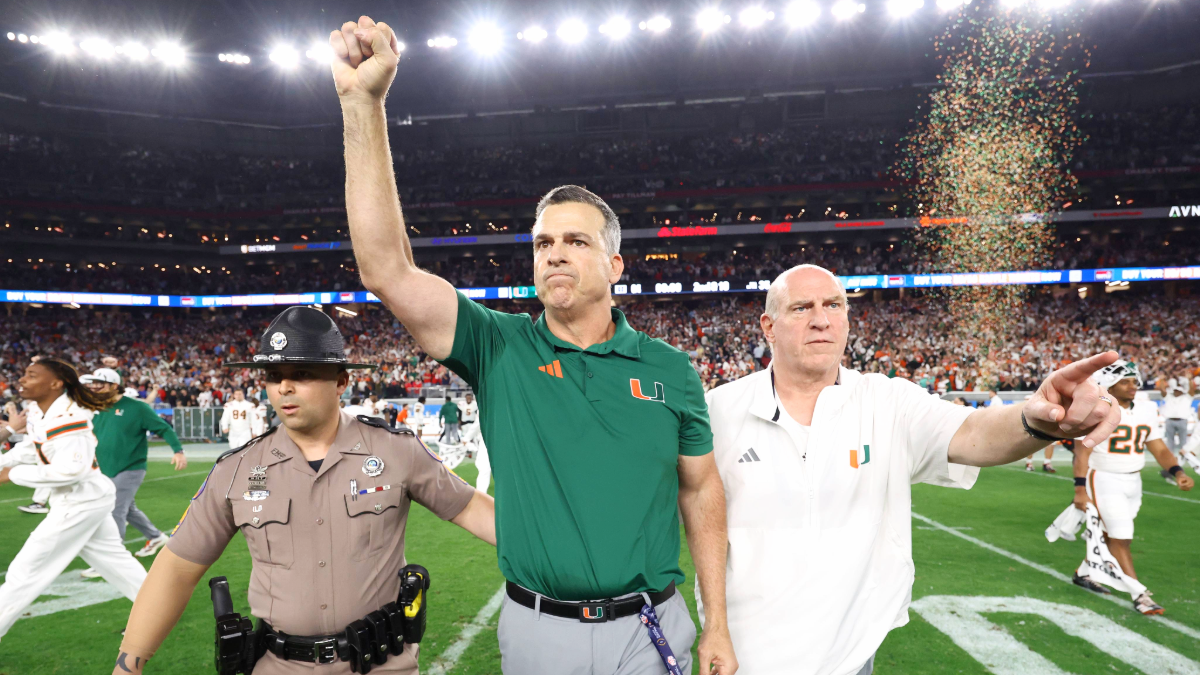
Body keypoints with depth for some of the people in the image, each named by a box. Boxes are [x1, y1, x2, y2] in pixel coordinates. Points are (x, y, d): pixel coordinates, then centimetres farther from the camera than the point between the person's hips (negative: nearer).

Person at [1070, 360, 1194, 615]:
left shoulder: (1146, 411, 6)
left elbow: (1159, 449, 6)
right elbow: (1082, 452, -15)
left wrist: (1177, 472, -13)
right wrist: (1080, 490, -19)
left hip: (1133, 482, 7)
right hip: (1104, 481, -7)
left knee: (1109, 534, 16)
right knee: (1120, 538, -7)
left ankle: (1084, 573, 34)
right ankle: (1139, 594, -1)